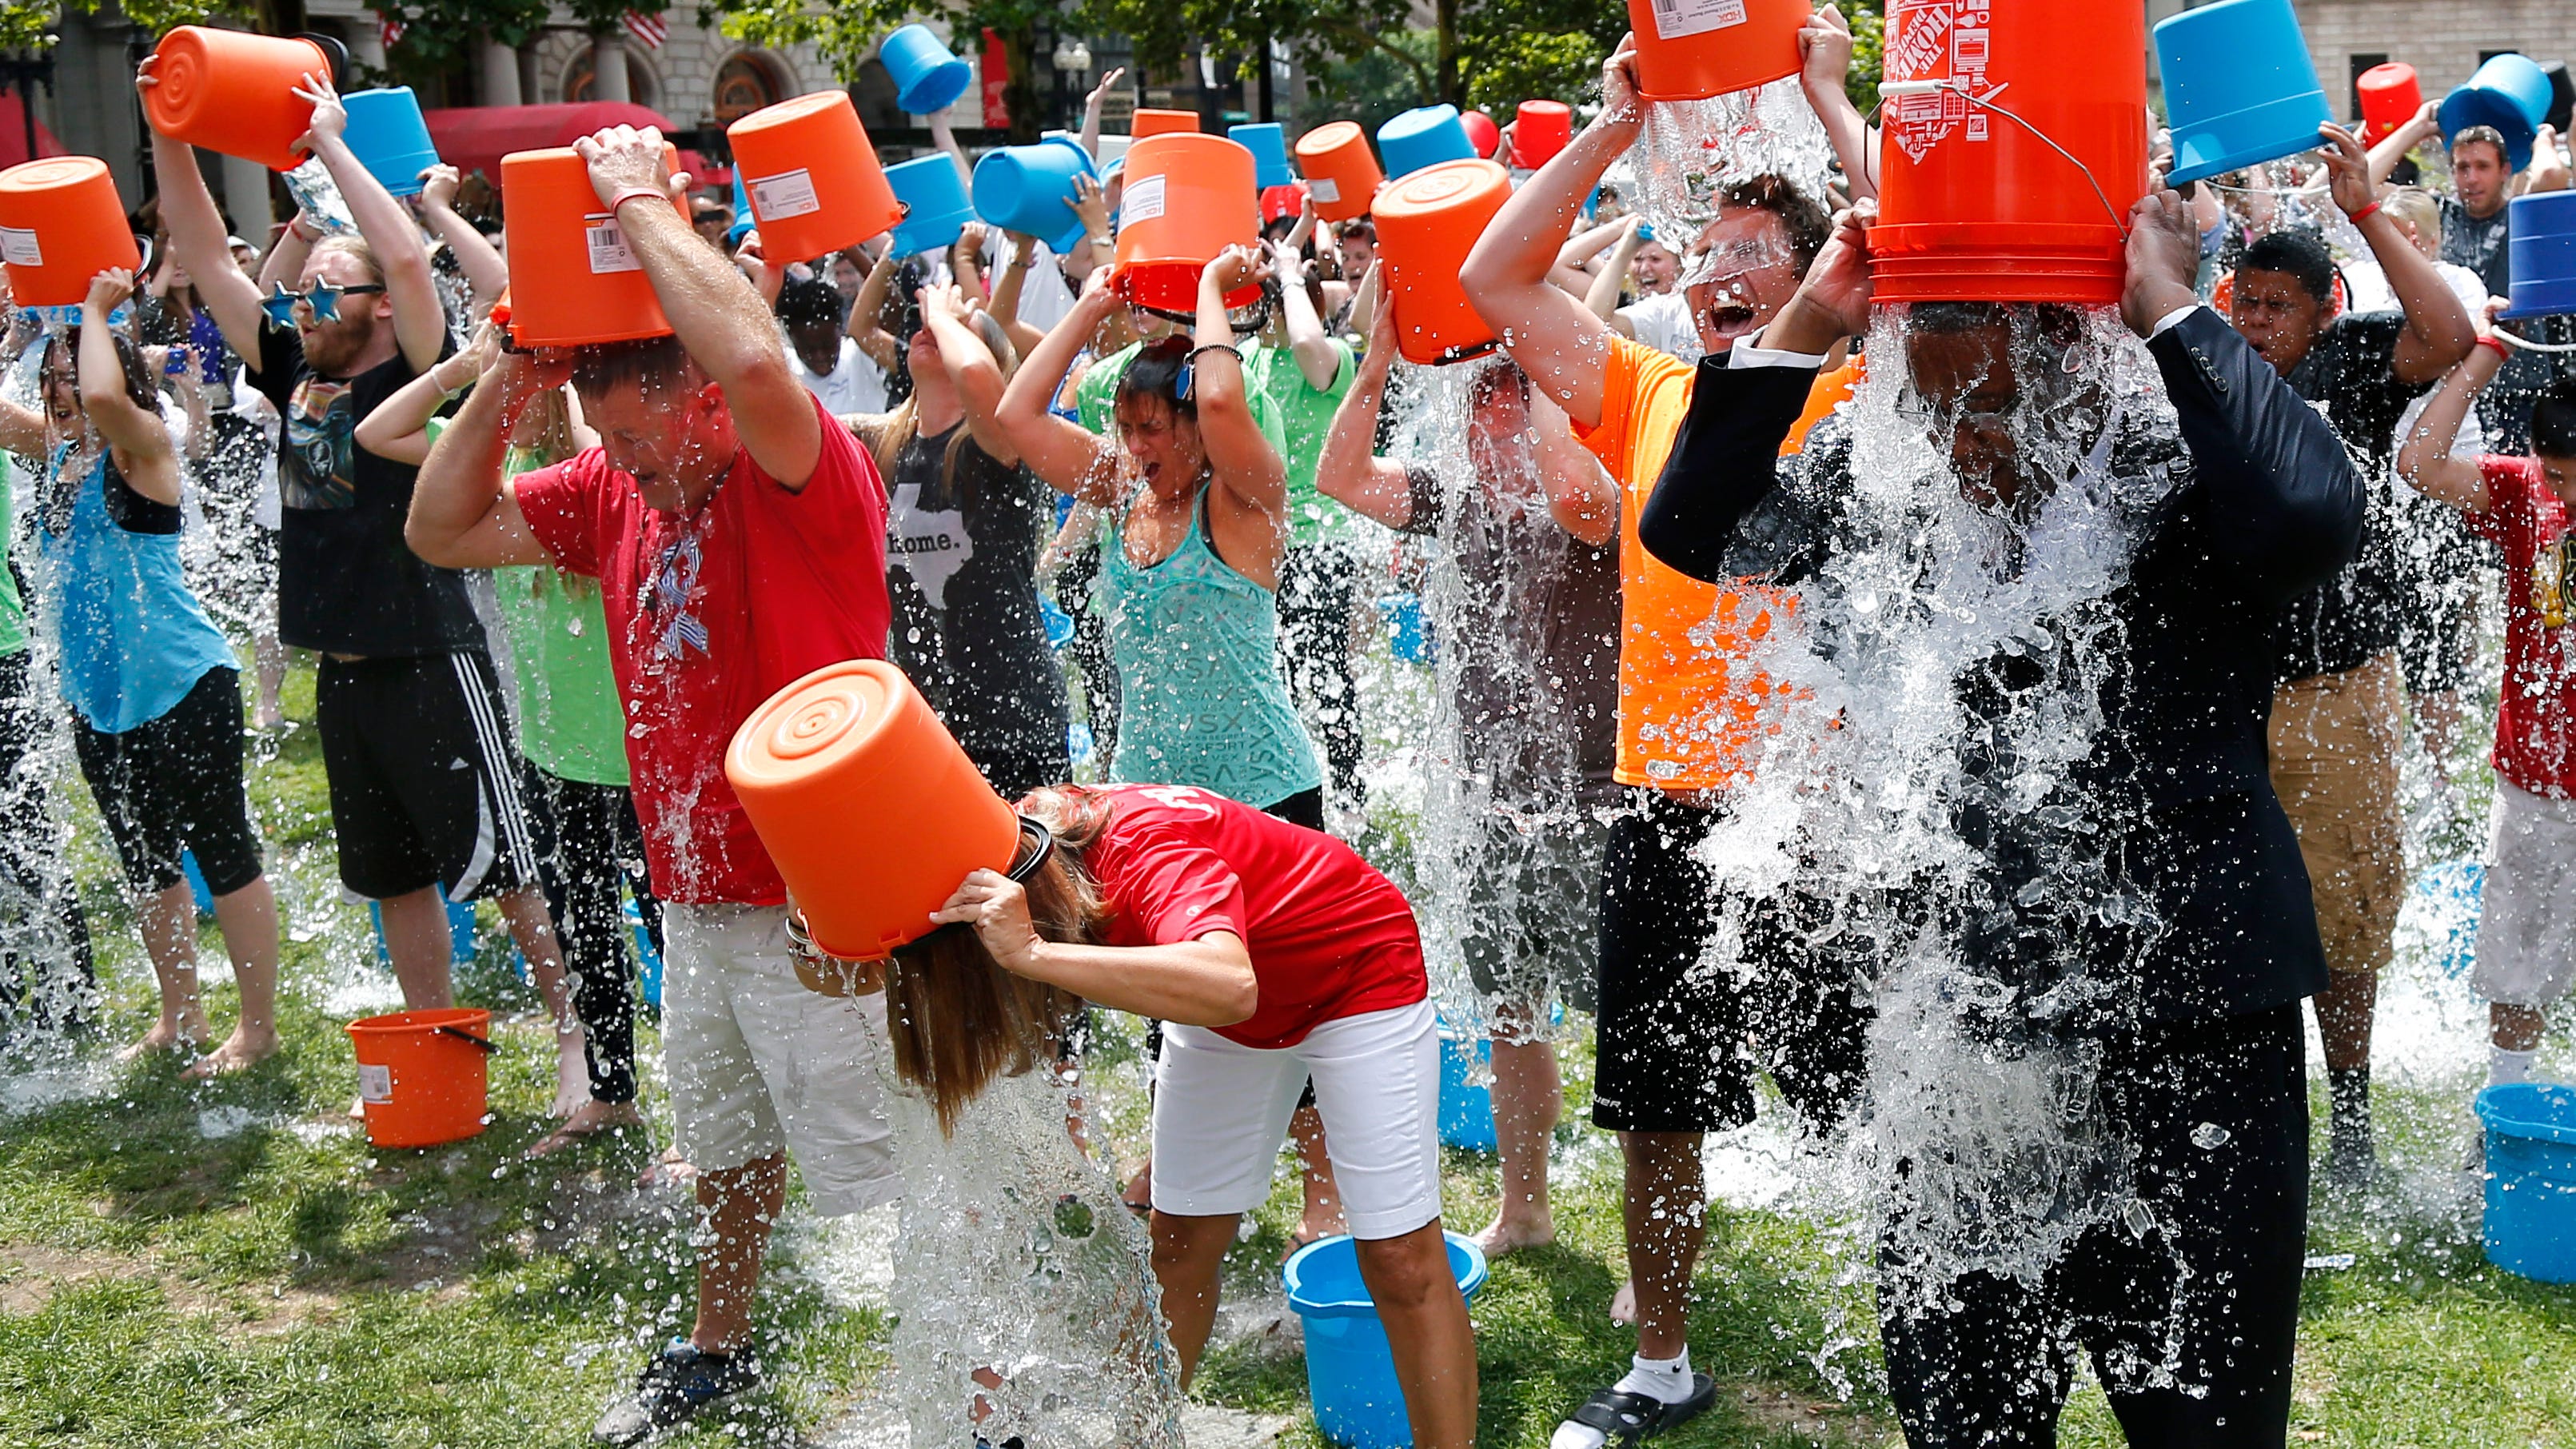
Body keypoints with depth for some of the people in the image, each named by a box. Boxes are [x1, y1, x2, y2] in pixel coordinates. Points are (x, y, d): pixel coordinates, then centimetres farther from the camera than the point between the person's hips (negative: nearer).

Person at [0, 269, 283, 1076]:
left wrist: (96, 310, -17)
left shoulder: (143, 443, -11)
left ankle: (258, 1028, 7)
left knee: (222, 851, -1)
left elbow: (103, 393, -32)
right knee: (145, 861, 16)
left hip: (182, 685, -8)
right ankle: (181, 1021, 29)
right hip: (96, 696, 8)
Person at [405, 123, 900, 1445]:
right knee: (729, 1148, 26)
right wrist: (511, 376, -4)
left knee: (894, 1169, 1)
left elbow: (753, 358, -40)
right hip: (700, 900, 8)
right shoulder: (614, 491, 6)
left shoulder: (805, 472, -18)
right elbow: (440, 531, 9)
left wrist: (641, 201, -26)